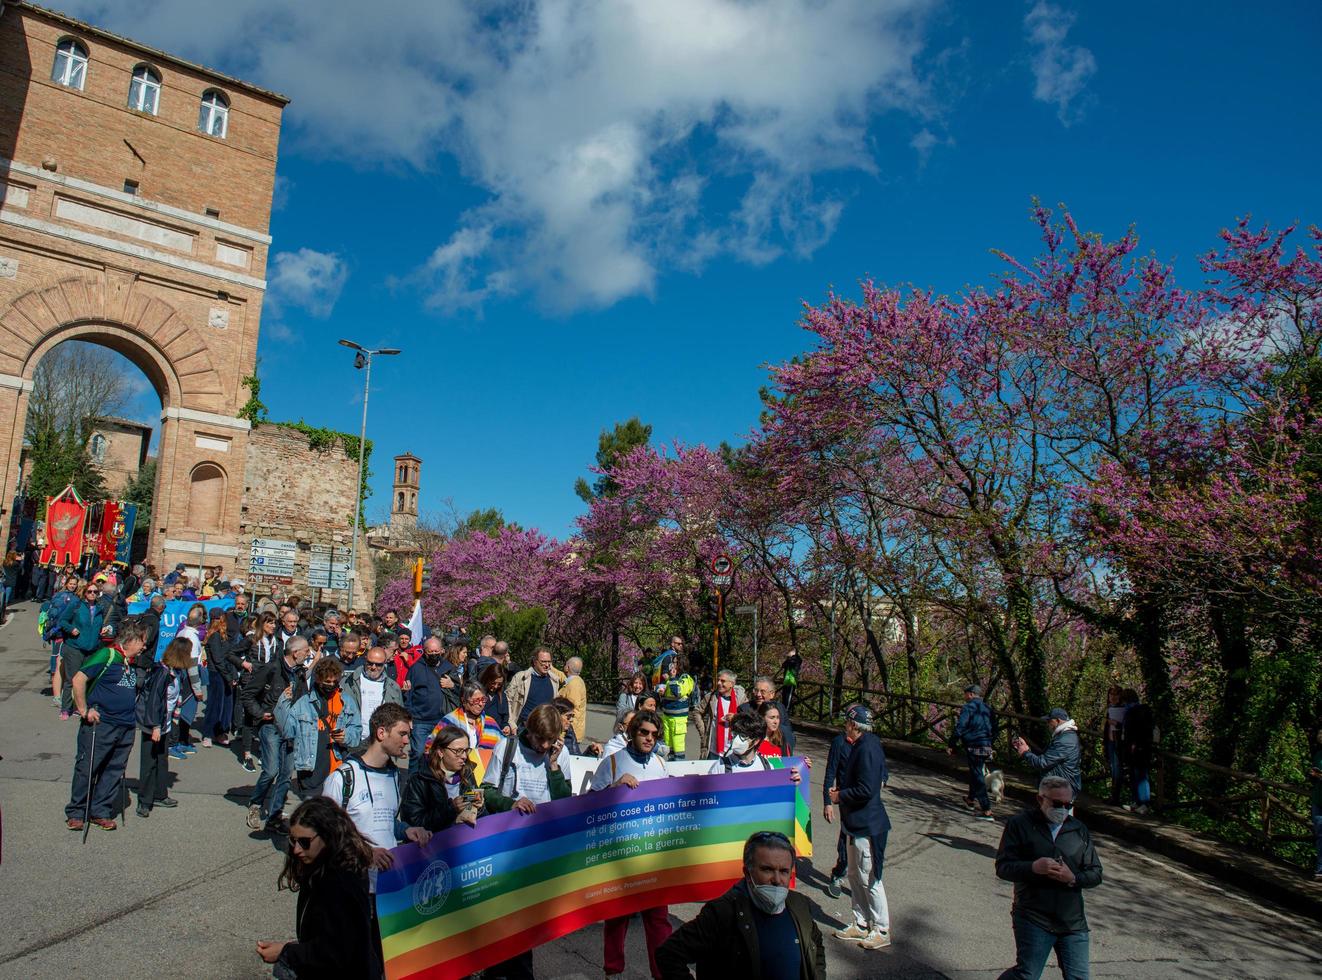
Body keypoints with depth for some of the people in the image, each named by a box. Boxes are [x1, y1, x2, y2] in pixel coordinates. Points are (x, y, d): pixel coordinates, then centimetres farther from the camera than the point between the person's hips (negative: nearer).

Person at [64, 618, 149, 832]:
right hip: (100, 724, -7)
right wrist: (84, 711, -15)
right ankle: (76, 813, 16)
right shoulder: (106, 655, -11)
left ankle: (101, 812, 20)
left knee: (114, 771, 10)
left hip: (126, 727, 7)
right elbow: (79, 679, -17)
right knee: (87, 768, 3)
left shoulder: (132, 663, 14)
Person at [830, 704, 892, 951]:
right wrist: (840, 789, 8)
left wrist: (840, 796, -13)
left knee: (869, 879, 1)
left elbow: (865, 790, -26)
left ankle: (881, 931, 13)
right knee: (855, 875, 17)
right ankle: (861, 924, 29)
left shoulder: (867, 748, -23)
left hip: (867, 825, -10)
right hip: (857, 822, 10)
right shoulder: (861, 746, 9)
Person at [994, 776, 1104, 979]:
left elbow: (1096, 873, 10)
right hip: (1033, 919, -4)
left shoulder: (1079, 829, 11)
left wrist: (1073, 878, -12)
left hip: (1073, 922, 4)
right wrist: (1033, 867, -24)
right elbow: (1002, 867, -6)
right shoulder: (1020, 823, -2)